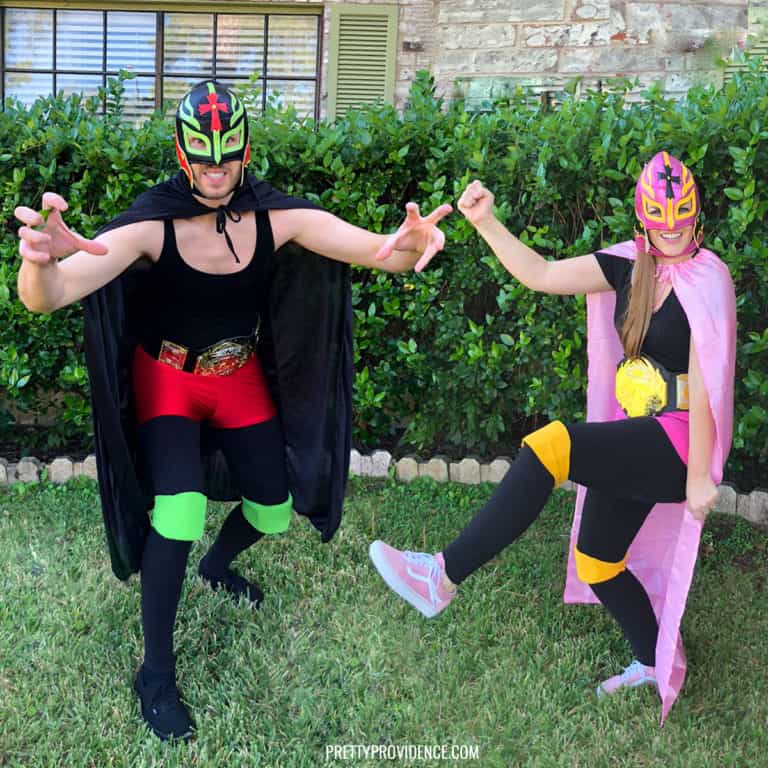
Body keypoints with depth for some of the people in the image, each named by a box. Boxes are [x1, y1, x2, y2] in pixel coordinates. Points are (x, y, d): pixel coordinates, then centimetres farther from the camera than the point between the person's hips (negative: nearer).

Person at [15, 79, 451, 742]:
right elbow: (47, 297, -40)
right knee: (180, 509, -25)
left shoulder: (277, 217, -19)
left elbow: (378, 249, -28)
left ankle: (217, 563, 47)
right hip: (166, 380, -3)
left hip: (241, 379, 4)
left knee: (273, 512, 9)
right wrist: (41, 262, -66)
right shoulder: (152, 224, -28)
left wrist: (411, 243, -53)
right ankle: (156, 673, -4)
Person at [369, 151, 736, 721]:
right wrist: (486, 223, -11)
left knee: (551, 445, -30)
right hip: (637, 439, 8)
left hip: (677, 441, -8)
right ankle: (656, 667, 36)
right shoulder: (631, 267, 7)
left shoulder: (705, 280, -11)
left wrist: (700, 473, -17)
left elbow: (703, 382, -16)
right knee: (594, 559, 13)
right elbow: (541, 274, 1)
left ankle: (444, 577, -25)